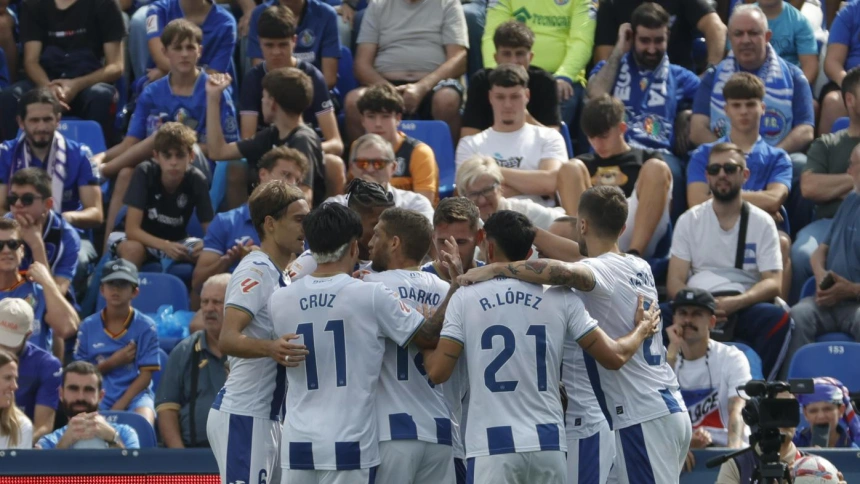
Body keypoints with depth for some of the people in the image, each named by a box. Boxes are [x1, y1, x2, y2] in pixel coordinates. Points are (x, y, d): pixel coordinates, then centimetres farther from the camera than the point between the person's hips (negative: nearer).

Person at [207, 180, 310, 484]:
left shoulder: (281, 276, 16)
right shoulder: (255, 271, -14)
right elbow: (227, 340, -27)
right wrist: (270, 348, -45)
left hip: (267, 419, 10)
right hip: (242, 416, -10)